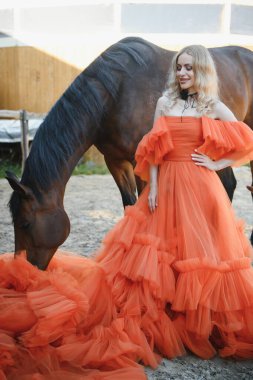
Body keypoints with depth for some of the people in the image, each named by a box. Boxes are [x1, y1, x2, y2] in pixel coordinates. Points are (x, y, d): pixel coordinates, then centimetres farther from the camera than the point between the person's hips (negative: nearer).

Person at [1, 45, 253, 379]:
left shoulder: (214, 107, 3)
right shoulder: (165, 102, 7)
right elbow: (153, 150, 4)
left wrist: (217, 164, -3)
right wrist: (152, 187, -3)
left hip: (200, 189, -1)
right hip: (166, 185, 2)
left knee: (201, 251, 5)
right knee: (160, 250, 6)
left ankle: (205, 322, 24)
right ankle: (159, 313, 23)